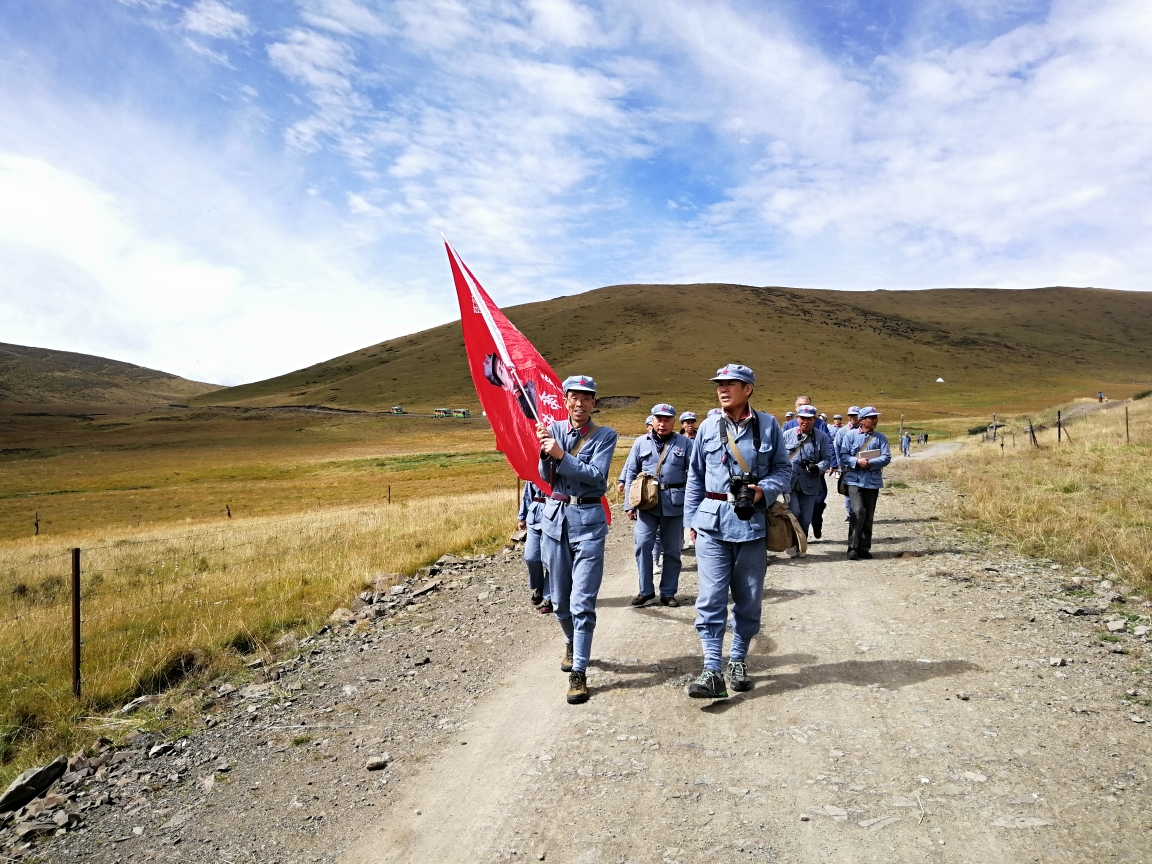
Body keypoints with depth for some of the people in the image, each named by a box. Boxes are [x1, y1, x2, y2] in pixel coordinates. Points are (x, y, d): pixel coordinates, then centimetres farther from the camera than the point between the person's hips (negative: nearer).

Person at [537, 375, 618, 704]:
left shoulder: (605, 436, -2)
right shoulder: (554, 429, 6)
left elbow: (595, 474, -15)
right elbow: (546, 476, 0)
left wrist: (560, 454, -23)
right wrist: (545, 450, -18)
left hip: (588, 519, -3)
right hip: (555, 516, 4)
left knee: (582, 601, -9)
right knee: (559, 599, 14)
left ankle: (579, 672, -4)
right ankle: (572, 644, 41)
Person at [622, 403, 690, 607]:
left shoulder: (685, 443, 3)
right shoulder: (641, 443, 5)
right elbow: (631, 473, 7)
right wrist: (629, 504, 3)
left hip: (674, 503, 0)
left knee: (672, 550, 7)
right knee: (643, 544, -8)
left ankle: (668, 593, 18)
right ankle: (646, 590, 6)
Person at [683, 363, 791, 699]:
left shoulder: (768, 425, 1)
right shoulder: (708, 427, 5)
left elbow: (783, 468, 8)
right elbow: (695, 476, 11)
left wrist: (765, 489, -12)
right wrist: (691, 519, 8)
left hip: (752, 522, 0)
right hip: (712, 522, 0)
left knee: (748, 597, 10)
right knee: (711, 597, -6)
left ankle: (738, 660, 27)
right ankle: (712, 671, -4)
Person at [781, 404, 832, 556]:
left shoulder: (822, 437, 3)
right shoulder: (787, 434, 2)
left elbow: (827, 458, 4)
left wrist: (818, 468, -16)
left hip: (810, 484, 1)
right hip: (790, 481, -1)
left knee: (805, 519, 7)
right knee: (794, 512, -13)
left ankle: (800, 546, 25)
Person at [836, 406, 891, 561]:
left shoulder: (880, 437, 7)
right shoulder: (850, 435, 2)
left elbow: (886, 457, -3)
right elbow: (844, 456, -3)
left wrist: (870, 463, -17)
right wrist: (857, 462, -20)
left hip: (873, 480, 3)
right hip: (854, 479, -3)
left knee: (869, 515, 7)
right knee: (858, 511, -17)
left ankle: (864, 548, 17)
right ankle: (853, 547, -8)